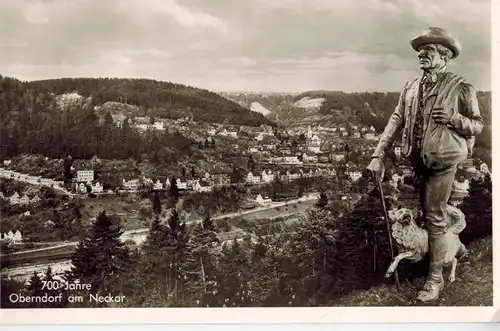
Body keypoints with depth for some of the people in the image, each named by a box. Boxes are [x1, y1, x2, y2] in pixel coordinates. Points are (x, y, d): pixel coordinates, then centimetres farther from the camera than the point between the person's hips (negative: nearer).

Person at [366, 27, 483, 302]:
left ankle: (435, 278, 11)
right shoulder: (411, 87, 6)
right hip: (417, 161, 5)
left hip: (442, 162, -5)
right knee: (427, 215, 17)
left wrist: (452, 118, -22)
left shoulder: (460, 88, -8)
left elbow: (477, 125, -2)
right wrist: (378, 156, -7)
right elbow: (396, 121, 1)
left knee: (434, 219, -1)